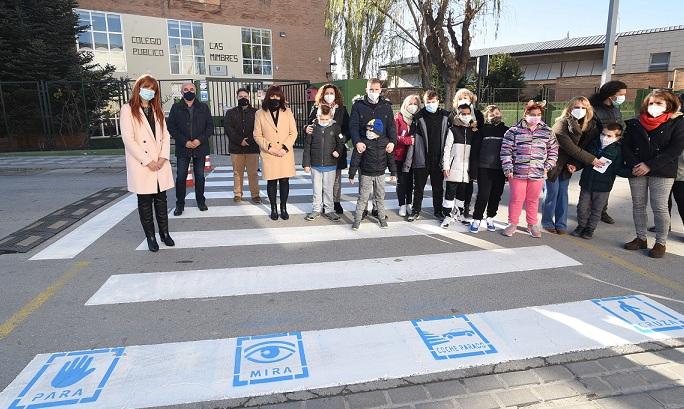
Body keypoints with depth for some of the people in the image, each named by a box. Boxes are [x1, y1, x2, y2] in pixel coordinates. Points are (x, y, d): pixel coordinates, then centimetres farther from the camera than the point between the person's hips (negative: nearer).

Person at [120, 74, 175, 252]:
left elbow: (165, 135, 9)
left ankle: (164, 233, 20)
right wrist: (147, 161, -14)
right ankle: (150, 237, 13)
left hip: (160, 164, 4)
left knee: (161, 199, 10)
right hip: (141, 165, -4)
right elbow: (128, 139, -11)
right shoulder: (128, 109, -3)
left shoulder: (157, 110, 15)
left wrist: (163, 157, -5)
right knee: (145, 201, 4)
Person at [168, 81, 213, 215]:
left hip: (200, 147, 1)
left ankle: (201, 201, 21)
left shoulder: (203, 107, 7)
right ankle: (180, 204, 9)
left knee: (200, 176, 8)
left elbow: (210, 126, 3)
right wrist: (184, 142, -11)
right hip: (182, 149, -1)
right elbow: (171, 127, -1)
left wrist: (200, 140, -11)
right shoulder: (176, 108, 4)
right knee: (180, 177, 0)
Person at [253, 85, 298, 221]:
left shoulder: (287, 112, 6)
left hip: (286, 154, 1)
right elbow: (257, 135, 1)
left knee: (284, 181, 2)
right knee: (271, 182, 4)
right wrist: (270, 147, -11)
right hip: (269, 154, -1)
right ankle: (273, 209, 17)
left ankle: (283, 208, 16)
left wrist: (285, 148, -9)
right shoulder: (260, 113, 3)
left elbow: (293, 133, 4)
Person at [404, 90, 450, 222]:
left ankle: (438, 211, 28)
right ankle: (416, 211, 24)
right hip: (421, 160, -2)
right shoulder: (419, 117, -3)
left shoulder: (446, 116, 3)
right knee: (418, 188, 10)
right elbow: (412, 140, -6)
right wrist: (408, 162, -10)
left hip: (438, 160, 2)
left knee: (438, 188, 13)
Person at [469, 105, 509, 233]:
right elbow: (475, 148, 2)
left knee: (496, 195, 8)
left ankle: (490, 219, 22)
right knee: (483, 195, -6)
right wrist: (475, 165, -6)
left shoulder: (506, 130, 9)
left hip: (500, 169, 2)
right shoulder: (483, 130, 4)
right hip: (485, 168, -2)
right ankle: (476, 220, 3)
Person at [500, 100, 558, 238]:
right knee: (516, 199, 5)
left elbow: (553, 150, 14)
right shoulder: (514, 130, -3)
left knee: (533, 200, 14)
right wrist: (508, 168, -8)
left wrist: (547, 167, 5)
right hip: (517, 172, -2)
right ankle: (512, 224, 20)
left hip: (538, 174, 3)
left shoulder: (547, 131, 6)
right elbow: (506, 150, -3)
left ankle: (532, 225, 29)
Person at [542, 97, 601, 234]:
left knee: (563, 192, 8)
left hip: (567, 164, 5)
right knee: (552, 192, 1)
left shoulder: (588, 125, -1)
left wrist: (574, 164, -21)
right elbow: (571, 148, -23)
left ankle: (561, 224, 16)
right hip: (554, 163, -5)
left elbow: (584, 145, -6)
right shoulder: (561, 124, -20)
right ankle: (547, 222, 15)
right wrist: (591, 159, -21)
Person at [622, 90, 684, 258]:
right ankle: (641, 239, 18)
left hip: (663, 172, -3)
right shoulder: (634, 124, 9)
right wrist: (634, 165, -13)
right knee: (638, 205, 7)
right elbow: (625, 146, 3)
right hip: (636, 171, 3)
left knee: (659, 208, -3)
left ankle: (660, 243, 7)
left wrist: (650, 165, -16)